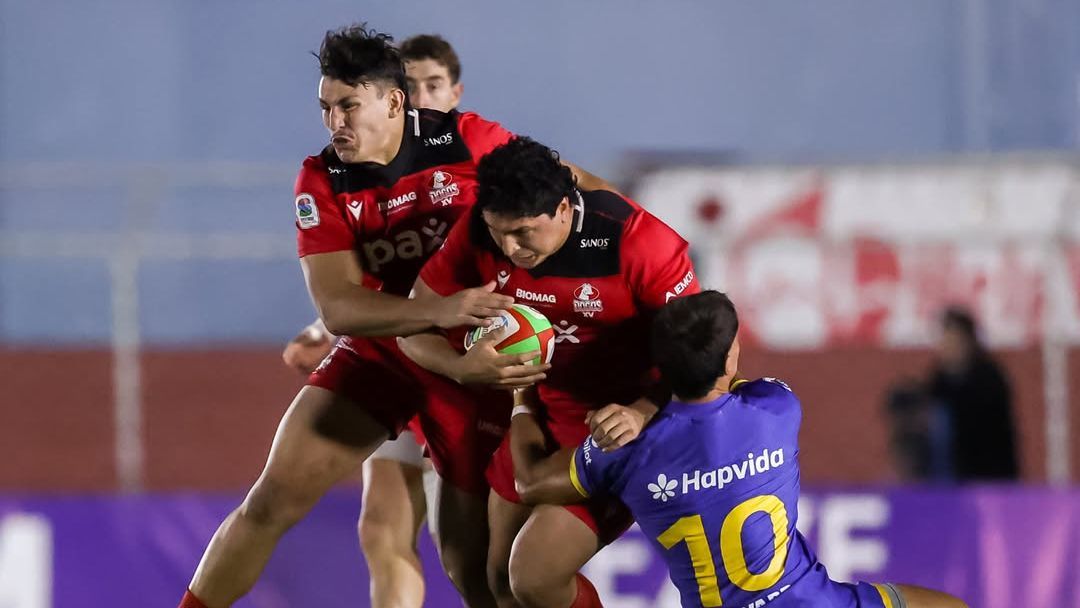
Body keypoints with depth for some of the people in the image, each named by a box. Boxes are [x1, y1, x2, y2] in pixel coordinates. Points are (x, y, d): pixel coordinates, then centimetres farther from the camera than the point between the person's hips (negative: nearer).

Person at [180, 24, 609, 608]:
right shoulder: (322, 183, -10)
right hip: (378, 355, 2)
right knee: (274, 499, -9)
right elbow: (337, 308, -20)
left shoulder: (467, 142, -14)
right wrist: (439, 310, -36)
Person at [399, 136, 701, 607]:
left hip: (618, 429, -6)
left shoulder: (636, 241, -29)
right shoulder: (479, 234, -15)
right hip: (543, 409, 6)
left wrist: (642, 413, -38)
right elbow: (415, 326, -6)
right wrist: (463, 367, -29)